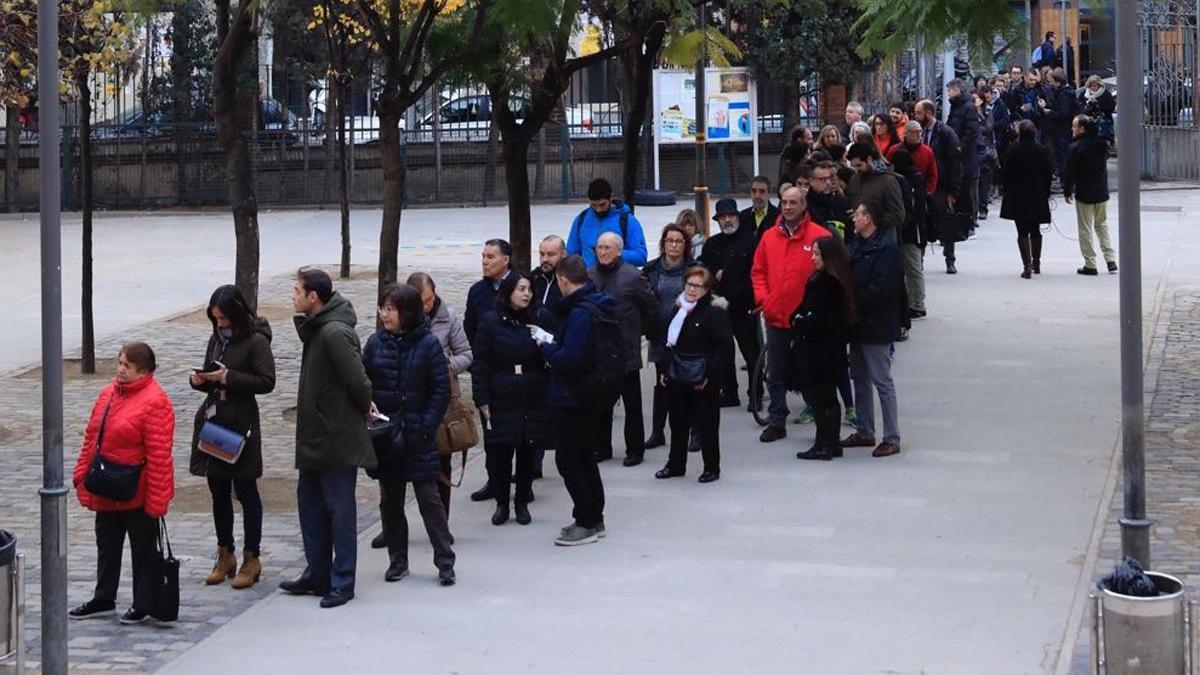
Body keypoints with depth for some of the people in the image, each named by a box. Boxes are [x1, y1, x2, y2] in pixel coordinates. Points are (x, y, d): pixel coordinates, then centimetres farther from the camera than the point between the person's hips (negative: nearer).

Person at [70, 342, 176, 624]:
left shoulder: (154, 401, -18)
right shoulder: (108, 394, 7)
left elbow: (159, 455, -20)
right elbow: (91, 437, 14)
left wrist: (156, 499, -21)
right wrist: (82, 474, 10)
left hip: (137, 493, -8)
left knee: (143, 548, 6)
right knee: (107, 545, 18)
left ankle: (143, 605, 17)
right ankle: (103, 599, 31)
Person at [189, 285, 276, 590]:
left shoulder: (256, 341, -10)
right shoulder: (217, 339, 12)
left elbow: (267, 381, -15)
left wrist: (229, 377, -19)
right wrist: (200, 380, -2)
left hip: (241, 422, -7)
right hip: (213, 419, 7)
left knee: (245, 490, 1)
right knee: (218, 491, 12)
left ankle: (251, 558, 9)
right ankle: (225, 554, 23)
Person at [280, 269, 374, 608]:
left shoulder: (335, 333, -23)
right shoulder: (315, 328, 8)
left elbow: (358, 380, -24)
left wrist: (363, 407, -7)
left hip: (337, 437, -10)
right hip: (314, 436, 10)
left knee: (339, 509, -1)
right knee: (309, 501, 16)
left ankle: (342, 583, 7)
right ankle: (317, 574, 26)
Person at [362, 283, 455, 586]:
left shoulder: (428, 344, -6)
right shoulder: (376, 342, 4)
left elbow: (441, 390, -6)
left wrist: (427, 427, -12)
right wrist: (368, 405, -11)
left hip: (416, 435, -4)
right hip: (384, 433, 4)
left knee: (429, 497, -2)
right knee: (390, 499, 10)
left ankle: (445, 562, 3)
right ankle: (397, 560, 20)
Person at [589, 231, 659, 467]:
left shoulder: (632, 276, -9)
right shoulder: (590, 275, 4)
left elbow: (652, 308, 0)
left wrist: (646, 332, 9)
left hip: (626, 351, -4)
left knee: (632, 403, 6)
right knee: (601, 403, 11)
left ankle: (635, 450, 14)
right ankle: (602, 447, 21)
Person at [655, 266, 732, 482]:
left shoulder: (714, 311, -13)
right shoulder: (677, 309, 9)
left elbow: (725, 347, -15)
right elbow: (669, 343, 19)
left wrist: (709, 374, -17)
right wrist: (664, 370, 13)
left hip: (703, 381, -6)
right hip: (677, 378, 6)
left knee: (707, 424, 3)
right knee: (678, 423, 14)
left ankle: (712, 468, 15)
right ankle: (676, 465, 27)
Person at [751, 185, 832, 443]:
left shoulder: (820, 236, -7)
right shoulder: (769, 236, 5)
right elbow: (758, 271, 13)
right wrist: (762, 298, 0)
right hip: (776, 316, 4)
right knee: (776, 374, 11)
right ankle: (776, 422, 20)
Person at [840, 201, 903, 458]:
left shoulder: (886, 249, -16)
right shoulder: (856, 246, 13)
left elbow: (882, 289, -22)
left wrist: (854, 303, -17)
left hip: (876, 327, -9)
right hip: (858, 324, 10)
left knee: (882, 382, -5)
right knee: (860, 379, 16)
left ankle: (892, 438, 0)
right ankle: (864, 432, 26)